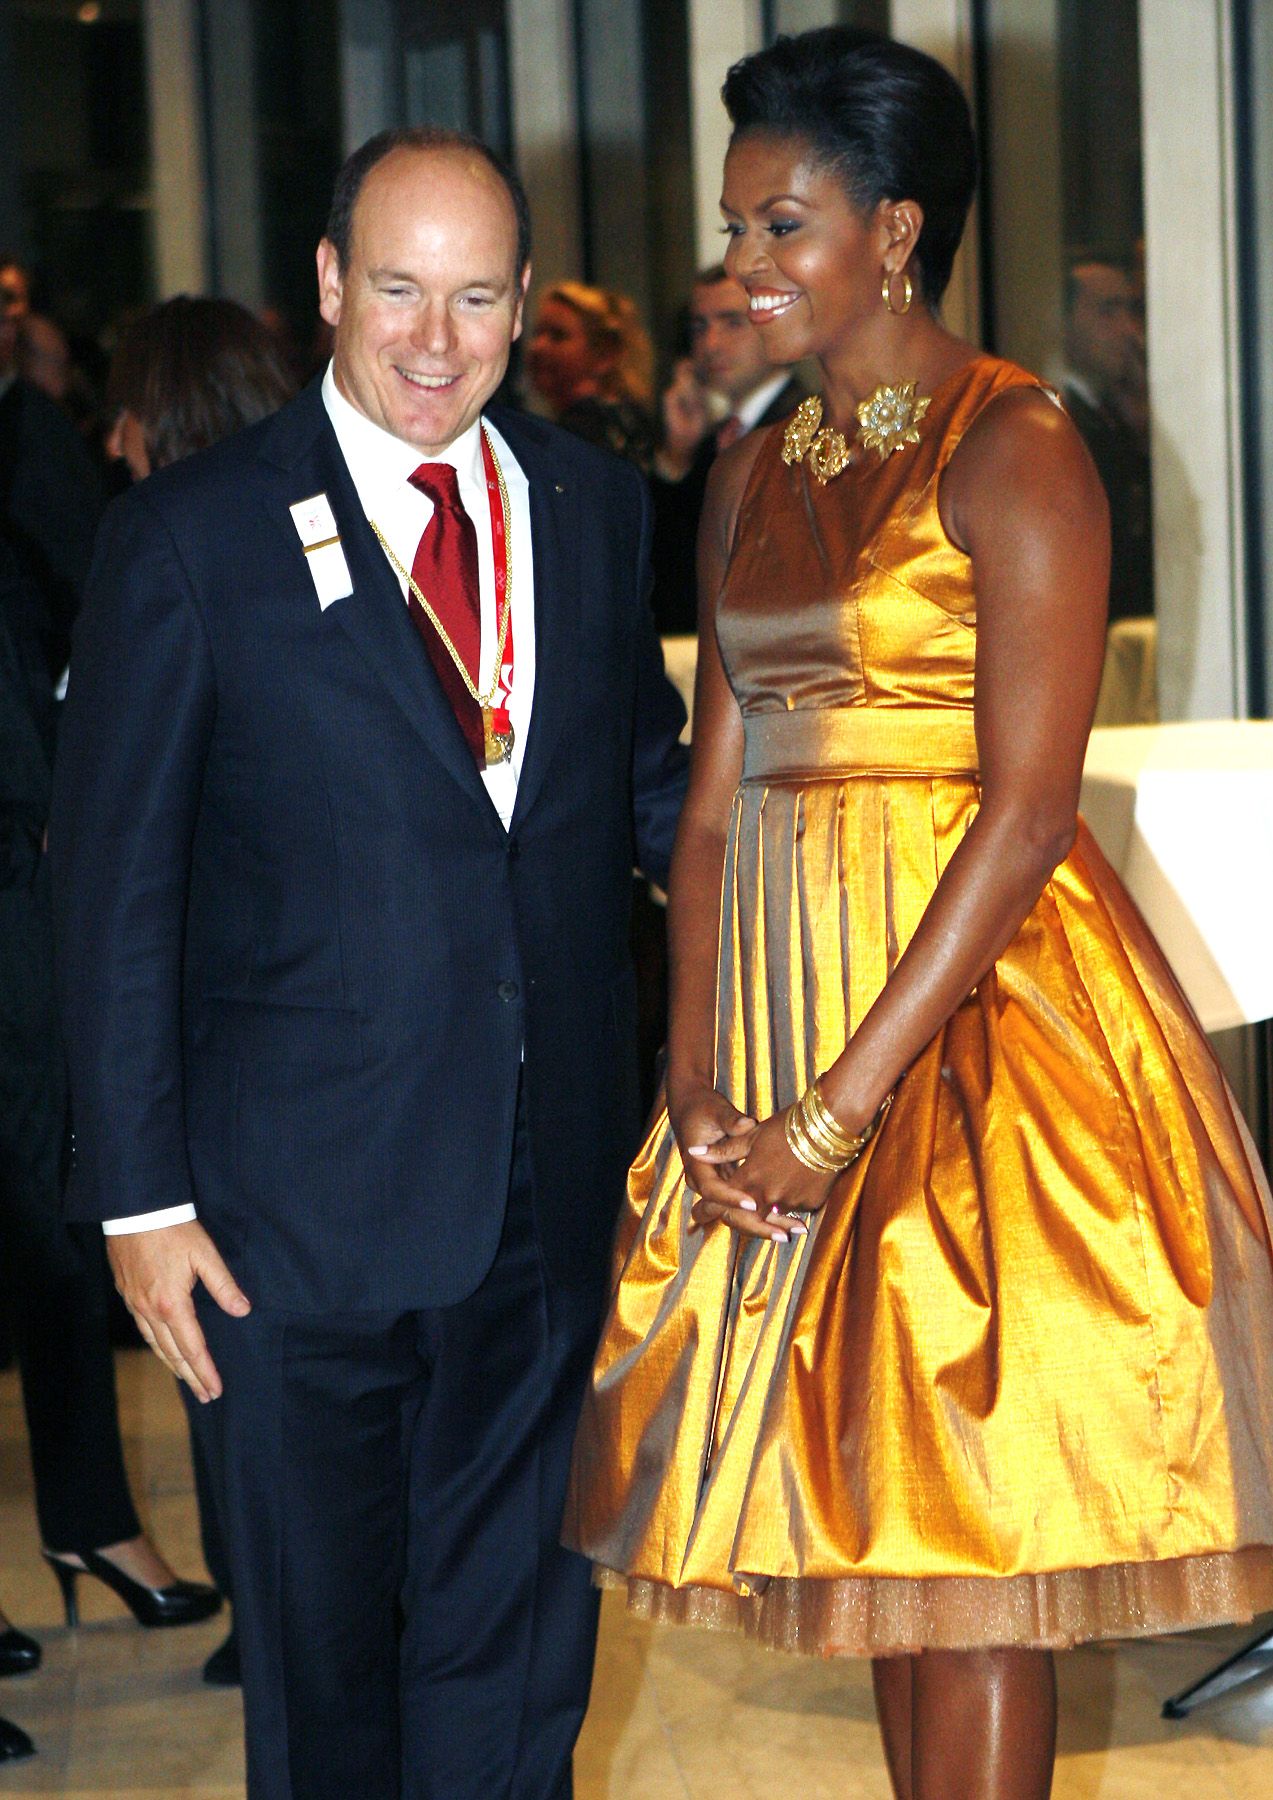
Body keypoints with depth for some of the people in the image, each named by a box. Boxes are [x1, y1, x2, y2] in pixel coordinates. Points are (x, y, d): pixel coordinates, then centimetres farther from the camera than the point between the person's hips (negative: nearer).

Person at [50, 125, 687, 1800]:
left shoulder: (596, 505, 6)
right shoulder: (190, 535, -7)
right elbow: (113, 881, -6)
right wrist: (141, 1192, -9)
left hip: (549, 1188, 4)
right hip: (312, 1196, -3)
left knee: (518, 1624, 15)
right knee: (322, 1636, 11)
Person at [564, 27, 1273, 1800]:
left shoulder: (1011, 447, -10)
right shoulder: (756, 478, 13)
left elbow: (1026, 811, -17)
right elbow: (716, 795, 10)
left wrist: (838, 1113, -18)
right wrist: (698, 1079, -3)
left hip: (974, 997, -7)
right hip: (782, 987, 7)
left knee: (973, 1529, -3)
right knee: (878, 1516, 12)